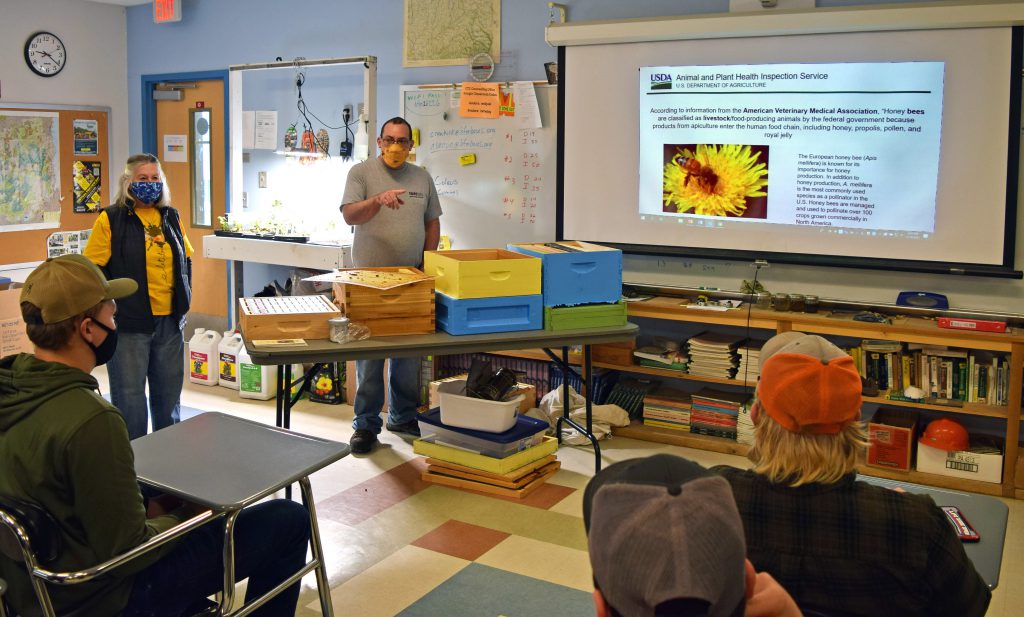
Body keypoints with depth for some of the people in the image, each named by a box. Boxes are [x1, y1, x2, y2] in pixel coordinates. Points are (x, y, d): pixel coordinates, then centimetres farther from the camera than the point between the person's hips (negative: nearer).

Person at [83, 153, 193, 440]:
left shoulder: (170, 217, 11)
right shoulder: (110, 219, -5)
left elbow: (185, 259, 20)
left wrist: (184, 299, 12)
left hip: (170, 319, 5)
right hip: (129, 321, -5)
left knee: (169, 390, 15)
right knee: (129, 393, 3)